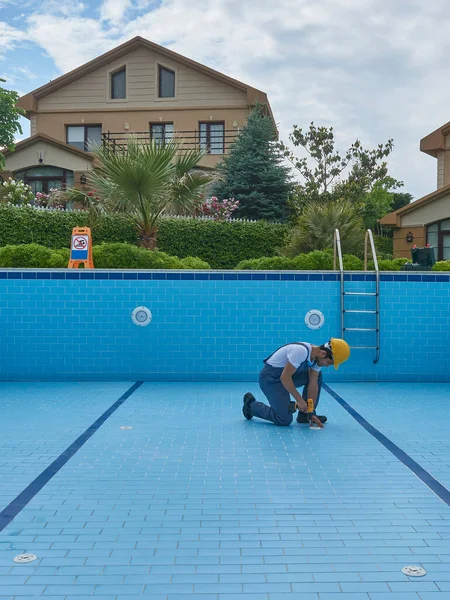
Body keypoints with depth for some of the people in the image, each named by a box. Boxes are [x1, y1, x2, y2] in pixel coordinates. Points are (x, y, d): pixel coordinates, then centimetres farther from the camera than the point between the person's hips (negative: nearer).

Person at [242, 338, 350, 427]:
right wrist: (299, 399, -22)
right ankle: (252, 404, 8)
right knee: (285, 420, -12)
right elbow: (285, 377, -28)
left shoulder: (317, 357, -3)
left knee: (317, 376, 3)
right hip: (270, 377, -9)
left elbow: (313, 384, -2)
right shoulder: (301, 351, -29)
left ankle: (304, 415, 9)